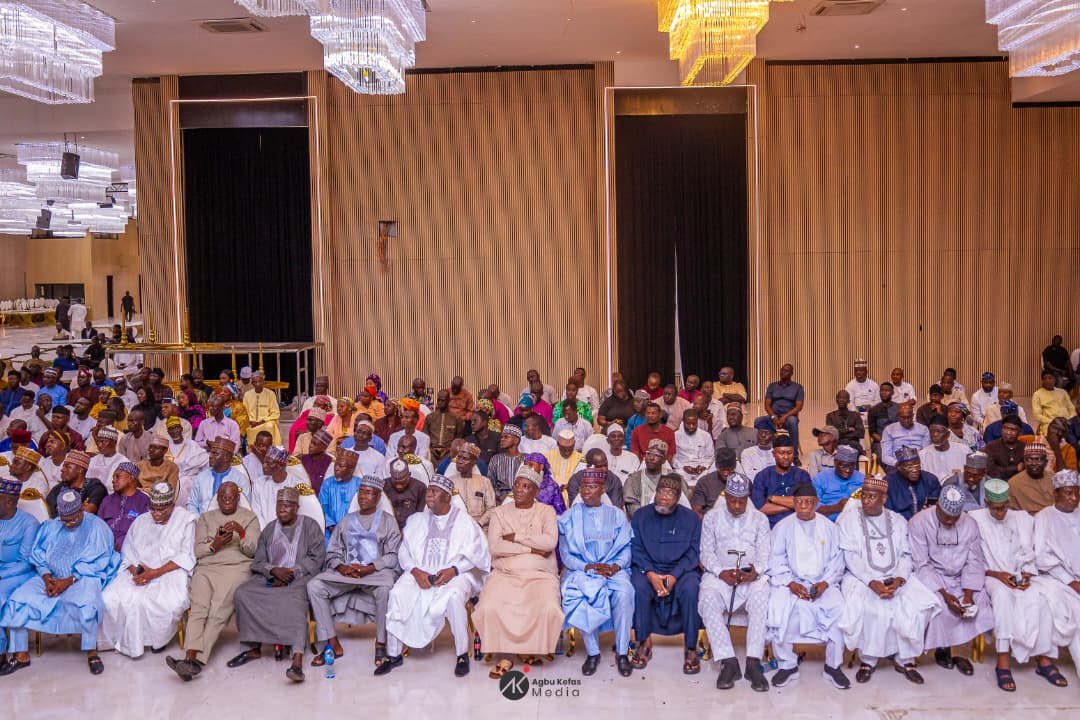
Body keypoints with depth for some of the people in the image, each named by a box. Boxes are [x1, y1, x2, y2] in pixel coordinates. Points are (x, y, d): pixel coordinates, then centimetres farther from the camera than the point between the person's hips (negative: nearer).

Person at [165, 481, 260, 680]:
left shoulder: (249, 517, 17)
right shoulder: (205, 518, 24)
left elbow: (251, 550, 7)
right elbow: (198, 550, 14)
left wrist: (241, 532, -11)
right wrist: (214, 545, -6)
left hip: (236, 568, -2)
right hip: (206, 568, 3)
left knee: (218, 612, -27)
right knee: (198, 609, -26)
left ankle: (196, 661, -36)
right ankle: (191, 658, -38)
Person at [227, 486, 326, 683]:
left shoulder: (310, 526, 7)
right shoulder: (269, 529, 19)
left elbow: (316, 558, -2)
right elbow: (258, 562, 12)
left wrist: (291, 572, -14)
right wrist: (275, 570, -10)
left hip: (300, 577, -5)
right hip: (271, 577, 5)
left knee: (294, 599, -37)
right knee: (243, 593, -22)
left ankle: (297, 659, -50)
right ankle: (254, 648, -12)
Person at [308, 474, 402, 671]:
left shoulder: (387, 520, 8)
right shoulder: (346, 521, 20)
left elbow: (392, 556, -2)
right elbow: (332, 553, 15)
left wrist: (367, 569, -15)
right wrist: (342, 567, -8)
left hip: (376, 571, -4)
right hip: (345, 572, 4)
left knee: (385, 588, -37)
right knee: (314, 586, -20)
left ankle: (380, 643, -22)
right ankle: (332, 643, -15)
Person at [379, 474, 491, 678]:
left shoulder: (463, 520, 5)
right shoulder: (417, 520, 16)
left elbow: (476, 554, -2)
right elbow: (404, 552, 9)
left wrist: (453, 571, -17)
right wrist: (415, 571, -10)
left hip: (455, 575, -3)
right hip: (421, 573, 3)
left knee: (454, 596, -35)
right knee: (397, 594, -24)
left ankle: (462, 655, -19)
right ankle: (394, 654, -11)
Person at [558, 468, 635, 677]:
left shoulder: (616, 514, 12)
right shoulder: (570, 516, 10)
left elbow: (626, 548, 7)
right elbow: (565, 554, 4)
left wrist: (617, 566, -13)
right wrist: (588, 567, -11)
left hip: (613, 569, 0)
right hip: (580, 570, 0)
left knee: (623, 595, -31)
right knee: (578, 597, -32)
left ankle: (622, 653, -16)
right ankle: (592, 653, -15)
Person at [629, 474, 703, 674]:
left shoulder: (691, 518, 4)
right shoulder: (641, 516, 6)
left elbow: (693, 553, -2)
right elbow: (635, 549, 0)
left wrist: (674, 576, -18)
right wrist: (650, 574, -17)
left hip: (681, 570, 0)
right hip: (648, 569, 1)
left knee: (691, 588, -33)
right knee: (638, 586, -32)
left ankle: (691, 647, -19)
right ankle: (644, 642, -15)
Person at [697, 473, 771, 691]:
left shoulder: (759, 519, 13)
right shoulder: (711, 518, 13)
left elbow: (764, 553, 4)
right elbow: (707, 553, 6)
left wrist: (756, 572, -18)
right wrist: (721, 572, -14)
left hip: (752, 574, 0)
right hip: (720, 573, 0)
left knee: (760, 599, -34)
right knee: (708, 599, -32)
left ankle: (753, 663, -30)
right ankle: (728, 662, -29)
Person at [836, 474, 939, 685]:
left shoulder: (898, 521, 14)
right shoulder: (848, 519, 3)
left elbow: (905, 555, 7)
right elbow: (851, 558, -6)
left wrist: (898, 579, -13)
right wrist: (872, 583, -19)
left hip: (896, 578, 3)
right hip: (862, 578, -3)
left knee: (916, 605, -23)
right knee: (870, 610, -32)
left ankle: (904, 659, -6)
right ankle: (868, 659, -12)